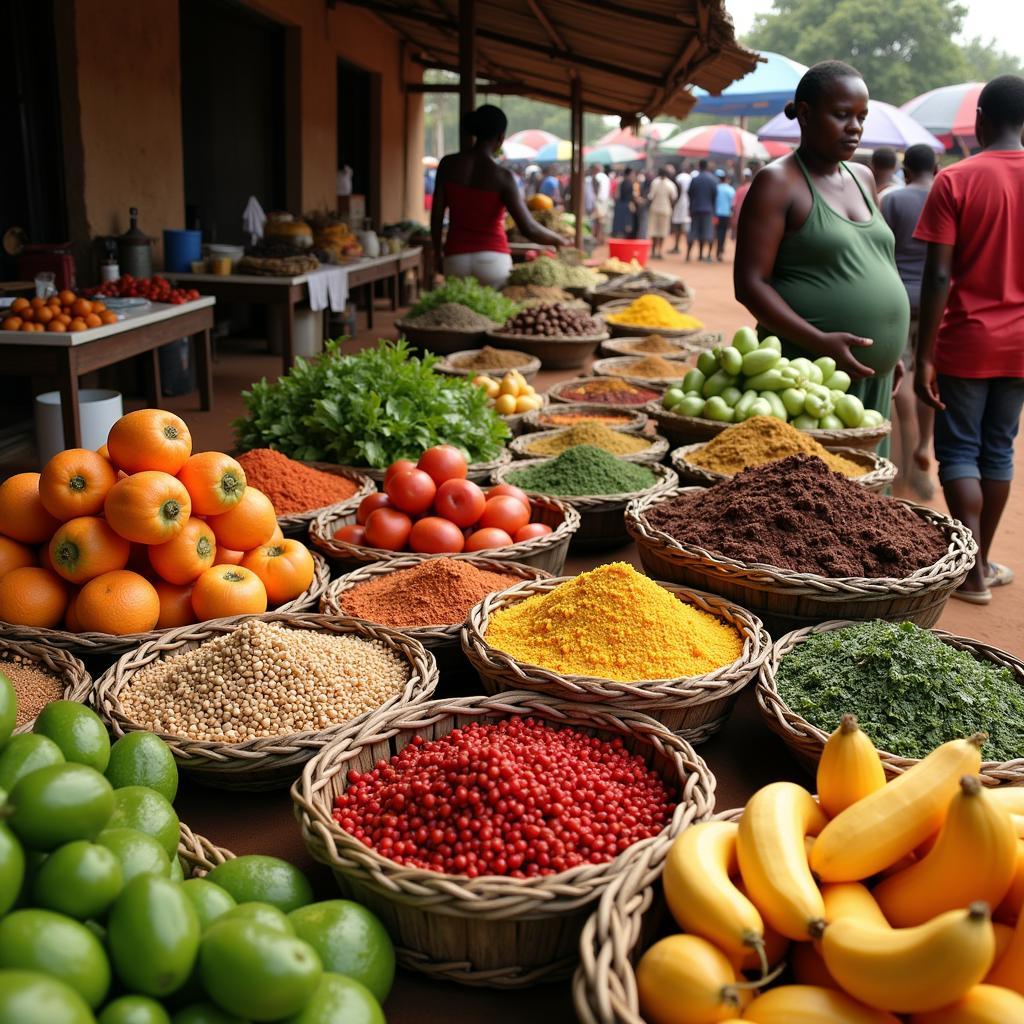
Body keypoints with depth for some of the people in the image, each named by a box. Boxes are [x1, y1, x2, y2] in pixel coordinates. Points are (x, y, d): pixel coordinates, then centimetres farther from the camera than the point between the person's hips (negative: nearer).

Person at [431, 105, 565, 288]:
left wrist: (437, 252, 17)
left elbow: (436, 214, 4)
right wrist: (559, 240, 6)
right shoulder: (501, 175, -8)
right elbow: (528, 228, -11)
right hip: (493, 259, -3)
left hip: (456, 258, 3)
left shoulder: (448, 164, 1)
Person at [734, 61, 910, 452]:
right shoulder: (778, 182, -6)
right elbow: (750, 283, -13)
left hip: (873, 376, 7)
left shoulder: (863, 178, 17)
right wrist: (820, 342, -22)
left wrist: (892, 351, 18)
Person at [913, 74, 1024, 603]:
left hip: (968, 341, -4)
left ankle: (974, 572, -1)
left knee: (959, 451, 3)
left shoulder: (955, 181, -9)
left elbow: (938, 277, -14)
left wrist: (925, 357, -11)